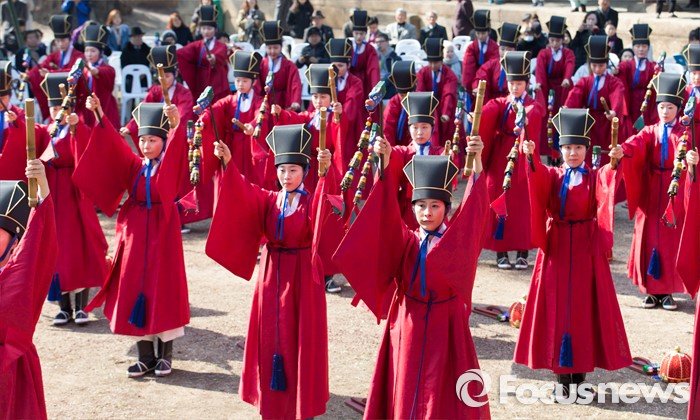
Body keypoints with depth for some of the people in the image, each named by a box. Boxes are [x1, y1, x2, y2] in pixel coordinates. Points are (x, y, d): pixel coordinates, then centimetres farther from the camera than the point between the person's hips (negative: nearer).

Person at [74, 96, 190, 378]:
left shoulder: (170, 166, -3)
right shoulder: (134, 165, 9)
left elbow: (176, 150, -24)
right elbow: (112, 144, 1)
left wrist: (177, 124, -43)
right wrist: (99, 114, -11)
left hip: (162, 232, -4)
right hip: (135, 232, 4)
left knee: (162, 290, 0)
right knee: (135, 291, 4)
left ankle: (164, 355, 10)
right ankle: (146, 355, 13)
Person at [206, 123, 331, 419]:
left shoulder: (312, 202, -5)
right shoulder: (268, 200, 6)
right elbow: (242, 193, -12)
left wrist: (325, 173, -47)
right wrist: (228, 164, -28)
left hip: (302, 277, -4)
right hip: (272, 275, 4)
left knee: (300, 338, 1)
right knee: (271, 337, 7)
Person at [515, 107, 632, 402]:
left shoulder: (595, 177, 5)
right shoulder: (551, 175, 7)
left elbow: (608, 182, -19)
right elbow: (537, 177, -17)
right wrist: (531, 157, -39)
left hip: (586, 248, 0)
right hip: (556, 247, 0)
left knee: (584, 309, 3)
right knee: (557, 311, 1)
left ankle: (580, 375, 13)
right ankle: (562, 377, 9)